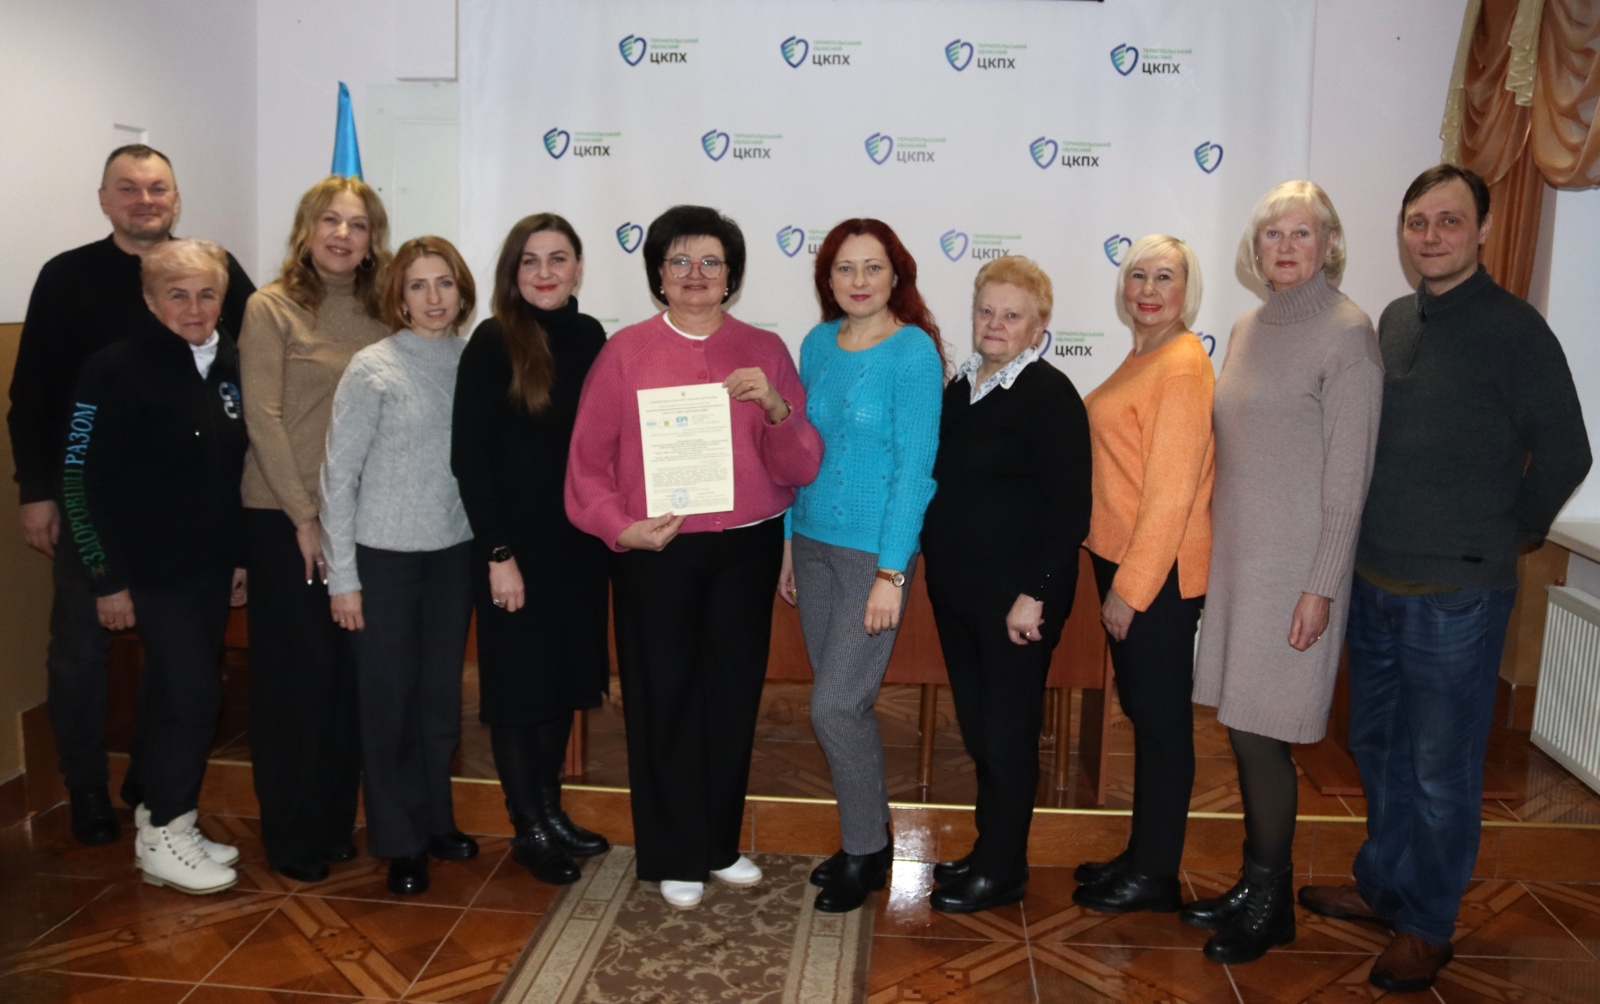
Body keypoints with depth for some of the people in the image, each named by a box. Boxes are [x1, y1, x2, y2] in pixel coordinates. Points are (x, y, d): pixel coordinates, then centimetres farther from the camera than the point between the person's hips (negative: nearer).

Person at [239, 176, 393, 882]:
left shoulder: (379, 314, 7)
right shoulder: (271, 308, -4)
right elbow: (263, 419, -9)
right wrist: (305, 518, -11)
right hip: (285, 518, -4)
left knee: (351, 670, 9)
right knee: (297, 673, 3)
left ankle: (336, 821, 25)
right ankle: (291, 836, 18)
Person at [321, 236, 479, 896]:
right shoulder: (372, 369, -8)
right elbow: (338, 476, -7)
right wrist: (342, 576, -8)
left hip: (453, 552, 3)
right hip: (385, 556, -3)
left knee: (442, 693, 13)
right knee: (389, 699, 6)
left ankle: (436, 820, 31)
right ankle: (400, 841, 22)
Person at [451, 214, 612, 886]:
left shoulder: (589, 336, 5)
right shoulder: (493, 342, -11)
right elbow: (468, 455, -13)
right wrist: (498, 553, -16)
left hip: (579, 539, 6)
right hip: (517, 542, -5)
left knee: (565, 677, 15)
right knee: (519, 682, 6)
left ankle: (552, 810, 31)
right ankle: (529, 829, 21)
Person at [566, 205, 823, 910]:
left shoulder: (764, 350, 3)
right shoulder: (625, 352, -2)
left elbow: (801, 469, -1)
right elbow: (587, 464, -3)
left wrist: (775, 407, -18)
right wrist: (621, 527, -18)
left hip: (746, 550, 2)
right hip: (654, 553, -2)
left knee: (734, 694, 12)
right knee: (663, 699, 6)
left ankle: (720, 845, 32)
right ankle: (674, 858, 24)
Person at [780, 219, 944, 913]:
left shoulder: (913, 351, -11)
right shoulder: (818, 344, 7)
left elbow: (915, 466, -14)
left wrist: (891, 573, -17)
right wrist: (790, 542, 12)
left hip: (875, 550, -6)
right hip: (814, 540, 6)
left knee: (835, 704, -6)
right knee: (841, 699, 12)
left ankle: (865, 854, 15)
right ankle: (869, 839, 29)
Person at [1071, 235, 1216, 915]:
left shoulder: (1183, 364, -16)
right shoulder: (1143, 358, 13)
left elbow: (1172, 490, -20)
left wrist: (1131, 588, -19)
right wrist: (1117, 578, 14)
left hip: (1159, 574, -9)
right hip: (1122, 560, 9)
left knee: (1161, 718, 3)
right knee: (1142, 709, 17)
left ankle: (1155, 877, 18)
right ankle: (1142, 856, 31)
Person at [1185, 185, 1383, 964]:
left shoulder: (1346, 334, -10)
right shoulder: (1248, 329, 11)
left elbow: (1350, 470, -13)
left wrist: (1322, 586, -15)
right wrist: (1215, 546, 12)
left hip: (1294, 565, -7)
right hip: (1236, 554, 7)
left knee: (1259, 735, 0)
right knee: (1243, 731, 13)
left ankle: (1272, 906, 19)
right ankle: (1255, 886, 28)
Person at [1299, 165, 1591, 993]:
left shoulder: (1513, 328, -11)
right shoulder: (1395, 320, 8)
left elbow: (1564, 453, -8)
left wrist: (1510, 533, 1)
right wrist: (1375, 538, 11)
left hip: (1455, 591, -6)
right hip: (1373, 580, 6)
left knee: (1442, 770, 6)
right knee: (1378, 746, 19)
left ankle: (1426, 925, 23)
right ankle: (1382, 885, 37)